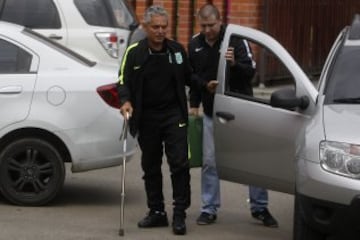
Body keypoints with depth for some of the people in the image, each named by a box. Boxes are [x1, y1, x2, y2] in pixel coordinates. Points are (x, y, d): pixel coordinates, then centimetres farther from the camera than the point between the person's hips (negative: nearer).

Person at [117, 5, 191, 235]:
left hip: (174, 115, -1)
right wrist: (126, 101, -19)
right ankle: (157, 212, 21)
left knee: (180, 164, -9)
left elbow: (189, 77, 12)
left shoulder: (177, 50, 2)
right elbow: (124, 81, -2)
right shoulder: (134, 52, -3)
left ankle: (180, 214, -4)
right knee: (151, 167, 10)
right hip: (146, 118, 1)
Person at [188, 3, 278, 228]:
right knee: (210, 162, 3)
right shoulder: (195, 44, 3)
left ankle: (260, 207, 12)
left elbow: (250, 72, -15)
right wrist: (194, 104, 11)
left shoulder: (237, 40, -11)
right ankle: (209, 209, 12)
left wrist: (234, 63, -34)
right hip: (211, 112, 3)